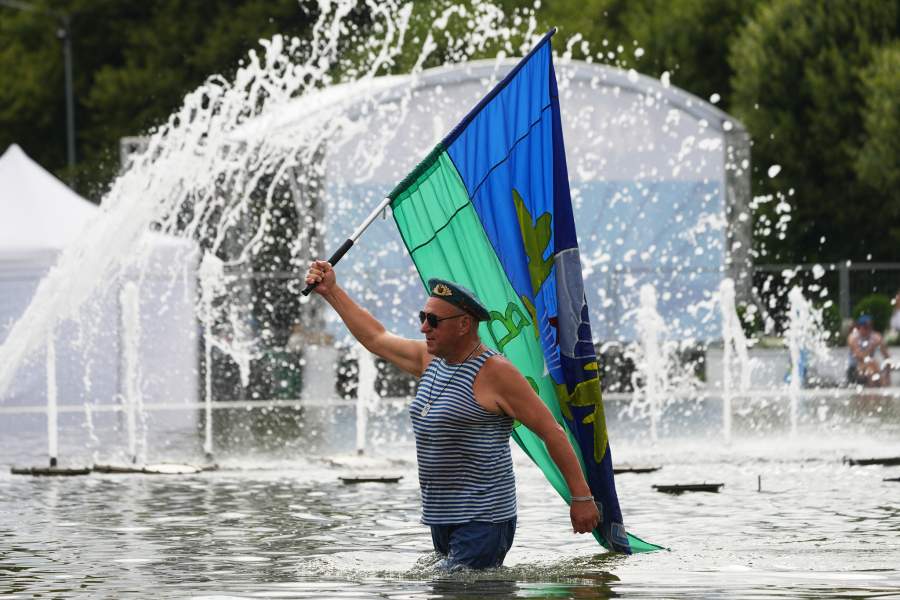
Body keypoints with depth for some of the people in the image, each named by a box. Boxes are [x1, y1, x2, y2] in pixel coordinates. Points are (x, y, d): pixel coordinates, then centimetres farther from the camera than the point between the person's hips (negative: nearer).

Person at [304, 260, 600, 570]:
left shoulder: (495, 372, -14)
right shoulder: (430, 359, 10)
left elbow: (552, 431, -12)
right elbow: (376, 338, 27)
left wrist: (582, 497, -12)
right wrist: (331, 291, 27)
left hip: (483, 521, -9)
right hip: (441, 517, 9)